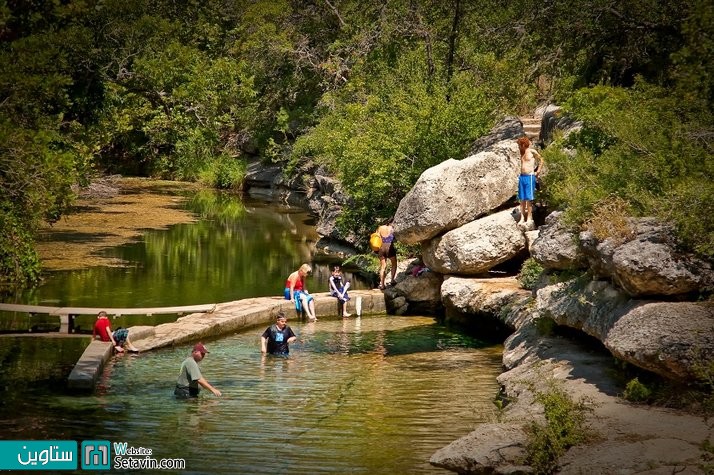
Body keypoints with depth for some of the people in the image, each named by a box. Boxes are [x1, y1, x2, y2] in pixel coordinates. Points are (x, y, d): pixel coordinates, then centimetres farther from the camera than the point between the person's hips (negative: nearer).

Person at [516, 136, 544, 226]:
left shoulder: (532, 152, -5)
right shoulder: (522, 153, 14)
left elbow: (541, 159, 4)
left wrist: (538, 171, 0)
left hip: (530, 177, -7)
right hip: (522, 177, 7)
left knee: (529, 199, -5)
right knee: (522, 199, 6)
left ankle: (529, 219, -1)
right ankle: (522, 218, 10)